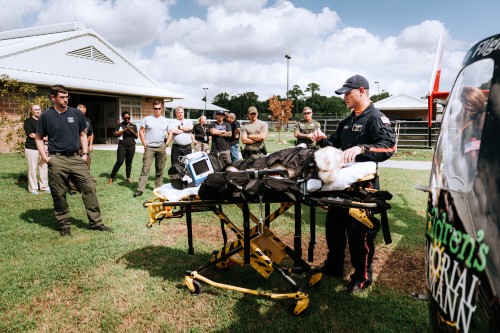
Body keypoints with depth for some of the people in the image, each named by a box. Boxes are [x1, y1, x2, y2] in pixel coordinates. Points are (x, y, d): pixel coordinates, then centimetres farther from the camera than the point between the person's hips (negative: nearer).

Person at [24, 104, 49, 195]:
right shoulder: (28, 121, -2)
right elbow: (31, 135, -12)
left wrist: (45, 145, 0)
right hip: (31, 148, -5)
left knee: (44, 167, 6)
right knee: (32, 169, -2)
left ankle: (44, 186, 15)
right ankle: (33, 188, 5)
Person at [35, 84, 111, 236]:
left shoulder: (77, 114, 7)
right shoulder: (46, 116, 1)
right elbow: (38, 138, 7)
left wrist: (85, 154, 5)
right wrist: (45, 157, -4)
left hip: (76, 158, 2)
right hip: (57, 160, -2)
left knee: (89, 187, -3)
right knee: (59, 194, 5)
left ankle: (95, 222, 6)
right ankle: (64, 225, 20)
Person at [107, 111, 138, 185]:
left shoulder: (133, 125, 11)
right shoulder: (119, 125, 5)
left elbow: (137, 137, 10)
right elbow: (115, 134, -7)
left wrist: (133, 132, -10)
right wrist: (125, 129, -17)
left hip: (131, 146, 2)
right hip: (122, 146, -2)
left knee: (129, 162, 6)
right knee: (119, 162, -9)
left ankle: (128, 178, 16)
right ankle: (111, 178, -2)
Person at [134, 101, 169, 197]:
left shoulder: (165, 121, 8)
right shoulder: (147, 119, 3)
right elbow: (141, 131, 4)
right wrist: (144, 144, -4)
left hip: (161, 148, 2)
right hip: (149, 147, -2)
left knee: (160, 169, 9)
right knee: (145, 169, -7)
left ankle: (158, 188, 20)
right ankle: (140, 189, -6)